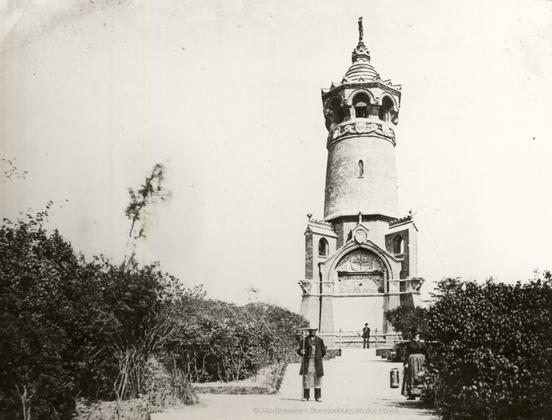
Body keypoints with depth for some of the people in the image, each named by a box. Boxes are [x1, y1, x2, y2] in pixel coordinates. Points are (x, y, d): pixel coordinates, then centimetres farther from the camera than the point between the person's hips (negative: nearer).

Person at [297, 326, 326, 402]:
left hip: (317, 363, 1)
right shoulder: (304, 340, 6)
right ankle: (305, 396, 1)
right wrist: (301, 351, -17)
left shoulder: (320, 340, 9)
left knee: (317, 379, 0)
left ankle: (318, 397, 5)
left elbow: (323, 352, 15)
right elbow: (299, 350, 3)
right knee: (306, 379, -3)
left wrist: (318, 357, 7)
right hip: (307, 362, -1)